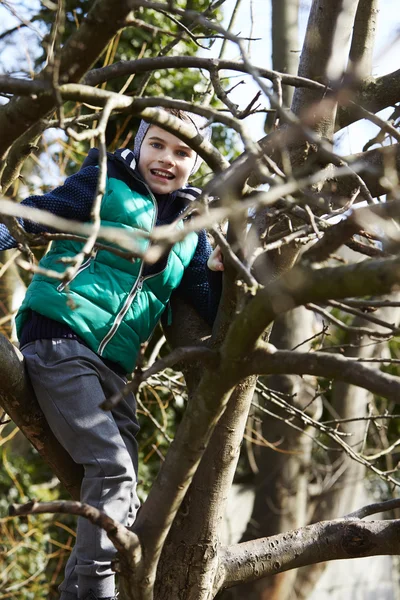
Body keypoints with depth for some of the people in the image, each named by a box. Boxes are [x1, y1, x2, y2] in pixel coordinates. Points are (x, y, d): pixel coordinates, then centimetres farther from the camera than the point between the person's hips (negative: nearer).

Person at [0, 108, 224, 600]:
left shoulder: (189, 233, 18)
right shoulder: (105, 187, 4)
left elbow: (210, 313, 16)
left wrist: (219, 271, -3)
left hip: (112, 365, 7)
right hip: (59, 337, -7)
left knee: (122, 488, 1)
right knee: (112, 467, -20)